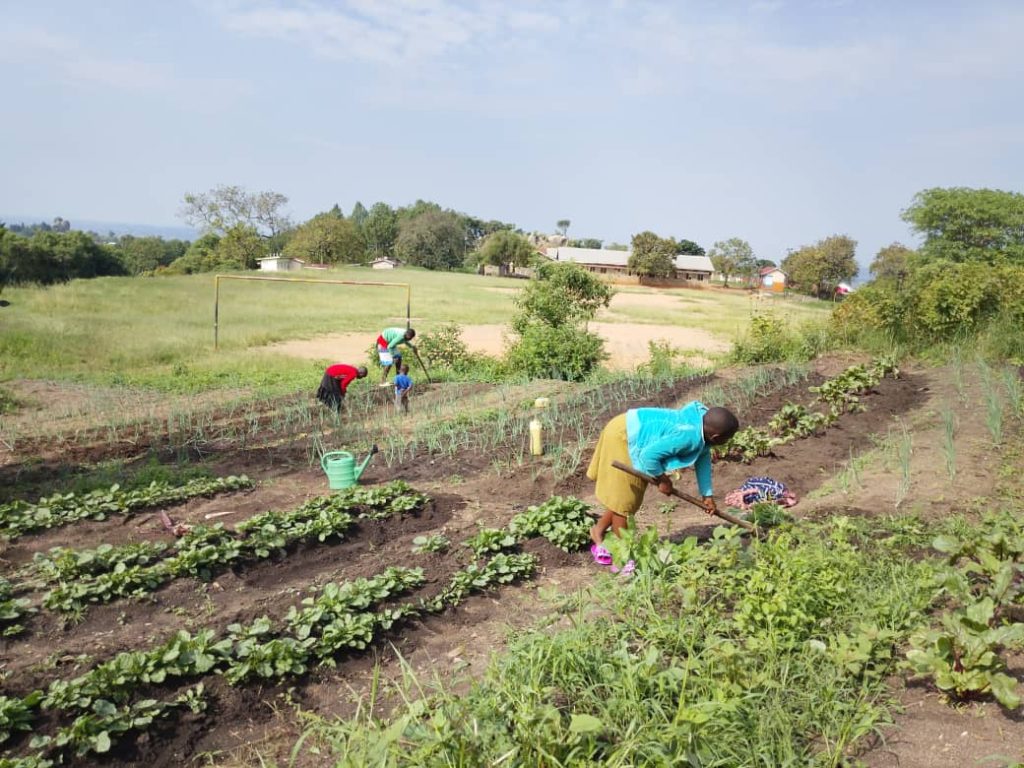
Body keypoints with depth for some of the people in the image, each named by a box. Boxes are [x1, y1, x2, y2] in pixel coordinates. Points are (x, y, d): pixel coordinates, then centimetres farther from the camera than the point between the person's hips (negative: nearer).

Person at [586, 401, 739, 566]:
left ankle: (599, 531, 33)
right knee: (623, 499, 0)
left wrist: (707, 495, 11)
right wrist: (663, 479, -13)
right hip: (622, 436, -10)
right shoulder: (687, 436, -32)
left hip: (633, 427, 10)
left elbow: (703, 458, 9)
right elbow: (649, 455, -30)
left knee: (631, 495, 20)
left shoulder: (703, 418, -4)